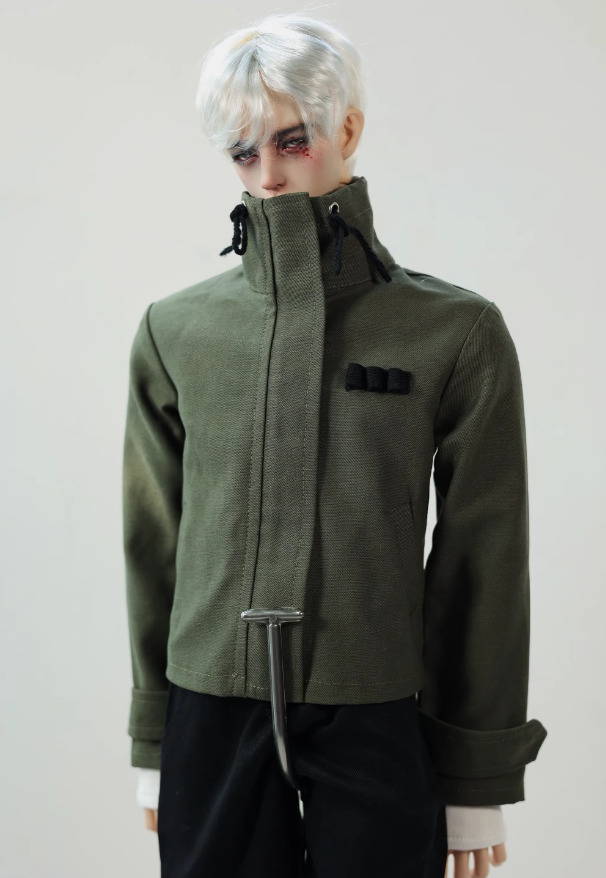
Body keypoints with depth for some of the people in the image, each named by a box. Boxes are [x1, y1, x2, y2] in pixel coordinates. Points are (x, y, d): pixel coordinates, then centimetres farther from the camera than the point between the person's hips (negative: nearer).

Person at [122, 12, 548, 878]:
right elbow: (155, 547, 8)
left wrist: (479, 781, 1)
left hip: (378, 723, -2)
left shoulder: (456, 333, -4)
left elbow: (484, 563, -1)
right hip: (213, 720, 2)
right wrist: (153, 745, 10)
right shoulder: (176, 330, 2)